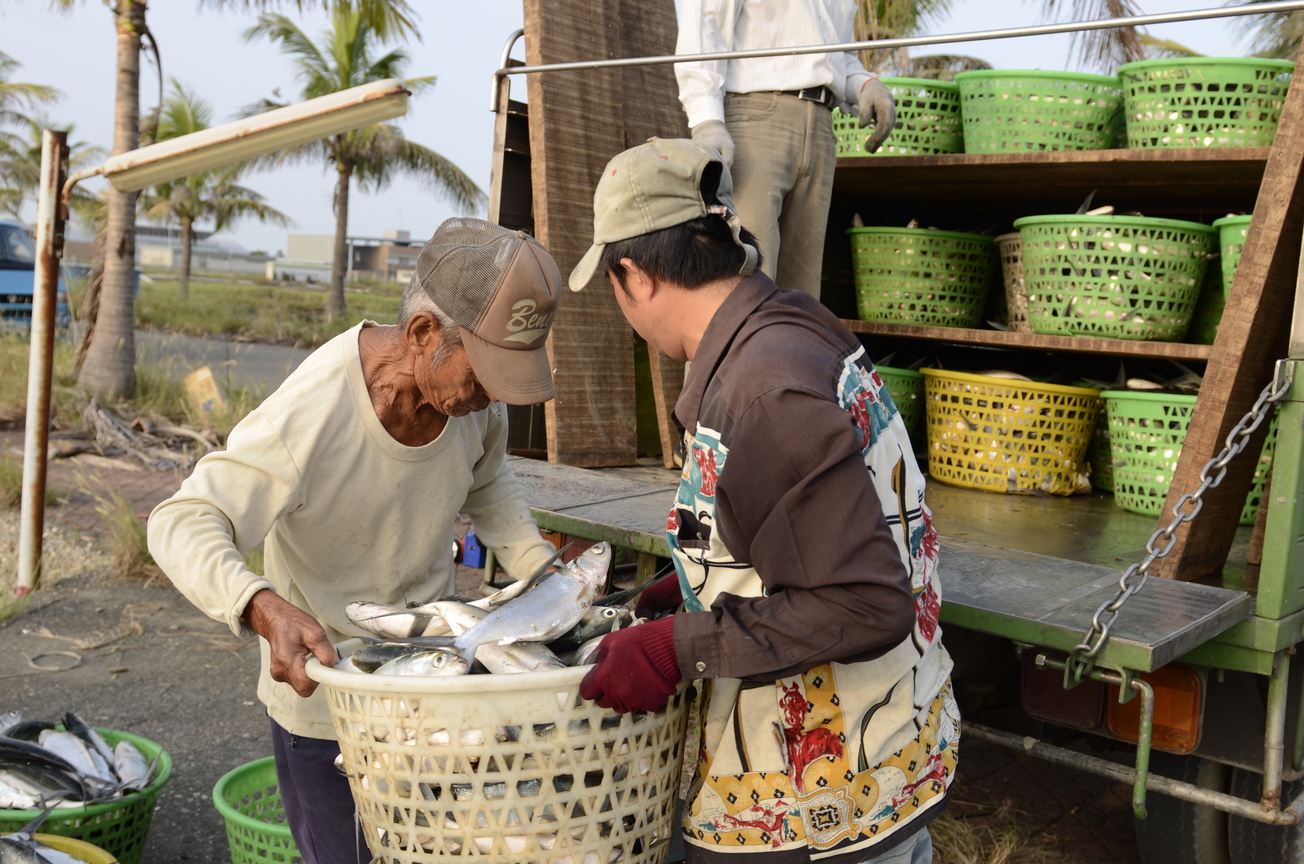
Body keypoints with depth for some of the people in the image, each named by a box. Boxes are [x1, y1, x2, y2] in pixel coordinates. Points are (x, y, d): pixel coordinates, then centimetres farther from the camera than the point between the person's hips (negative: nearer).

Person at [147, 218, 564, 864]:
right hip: (322, 693, -5)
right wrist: (262, 606, -49)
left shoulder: (473, 385, -12)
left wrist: (541, 572, -7)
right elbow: (181, 525, -31)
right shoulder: (311, 416, -32)